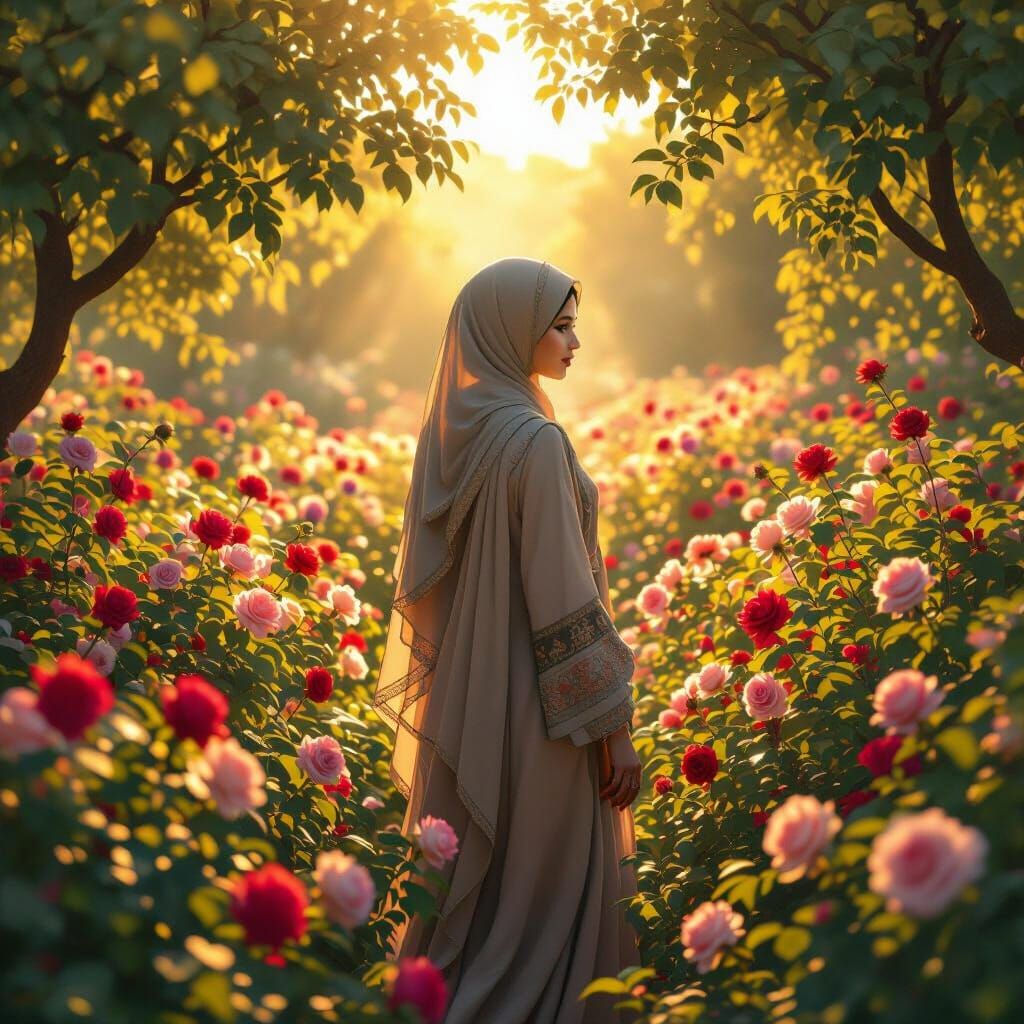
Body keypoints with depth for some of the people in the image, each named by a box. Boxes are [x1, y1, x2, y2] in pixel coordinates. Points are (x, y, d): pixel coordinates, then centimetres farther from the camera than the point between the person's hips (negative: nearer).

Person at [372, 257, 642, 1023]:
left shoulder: (449, 430, 5)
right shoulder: (532, 439, -19)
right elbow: (564, 597, -19)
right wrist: (614, 723, -13)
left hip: (461, 701, 8)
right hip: (535, 707, -8)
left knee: (465, 887, 18)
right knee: (542, 892, 5)